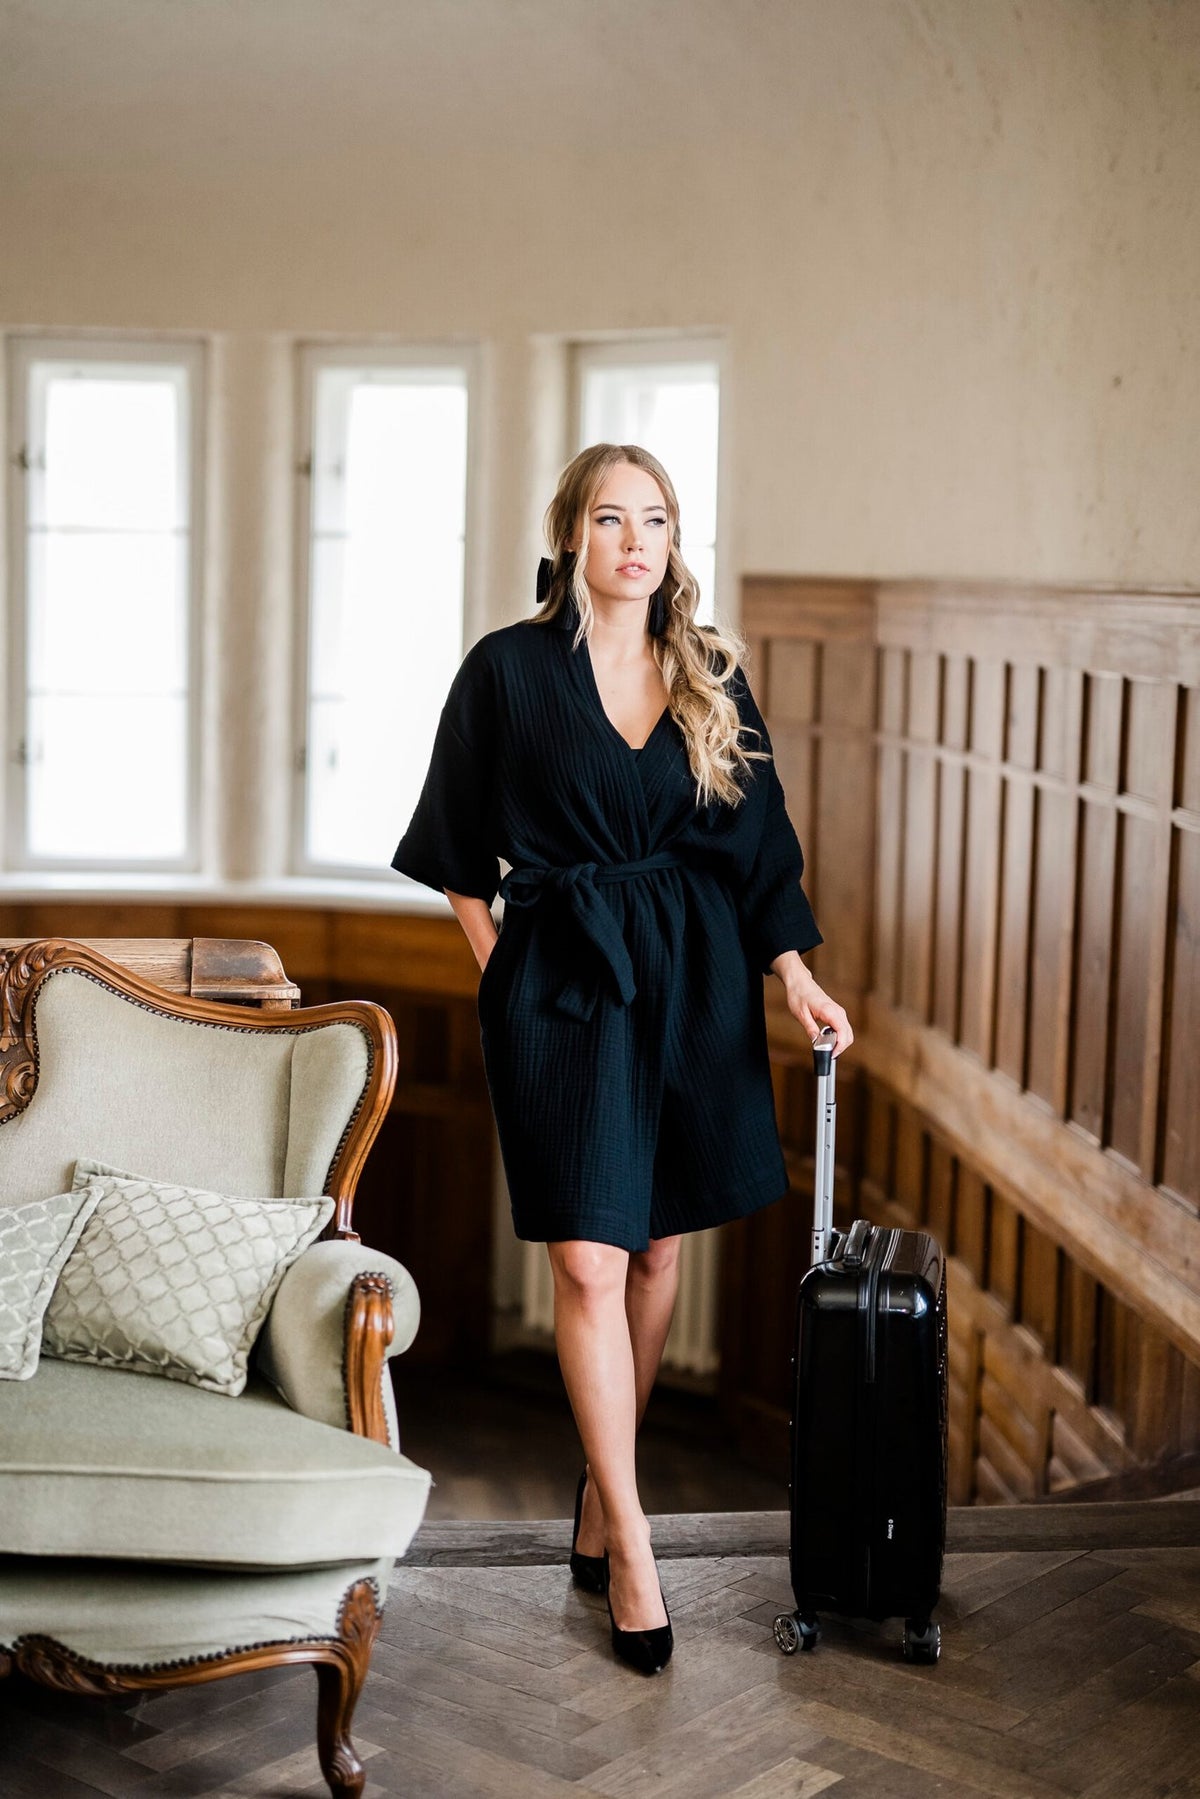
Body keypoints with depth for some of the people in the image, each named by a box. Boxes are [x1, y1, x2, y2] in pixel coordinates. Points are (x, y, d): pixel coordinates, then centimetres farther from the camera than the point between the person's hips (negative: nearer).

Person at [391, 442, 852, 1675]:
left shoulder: (712, 676, 6)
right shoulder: (509, 669, -2)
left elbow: (757, 844, 7)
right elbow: (459, 847, 5)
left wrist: (793, 972, -4)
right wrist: (499, 970, 0)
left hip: (694, 982, 3)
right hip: (562, 981, -3)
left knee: (658, 1248, 8)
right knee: (589, 1261, -7)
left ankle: (602, 1493, 26)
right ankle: (630, 1547, 2)